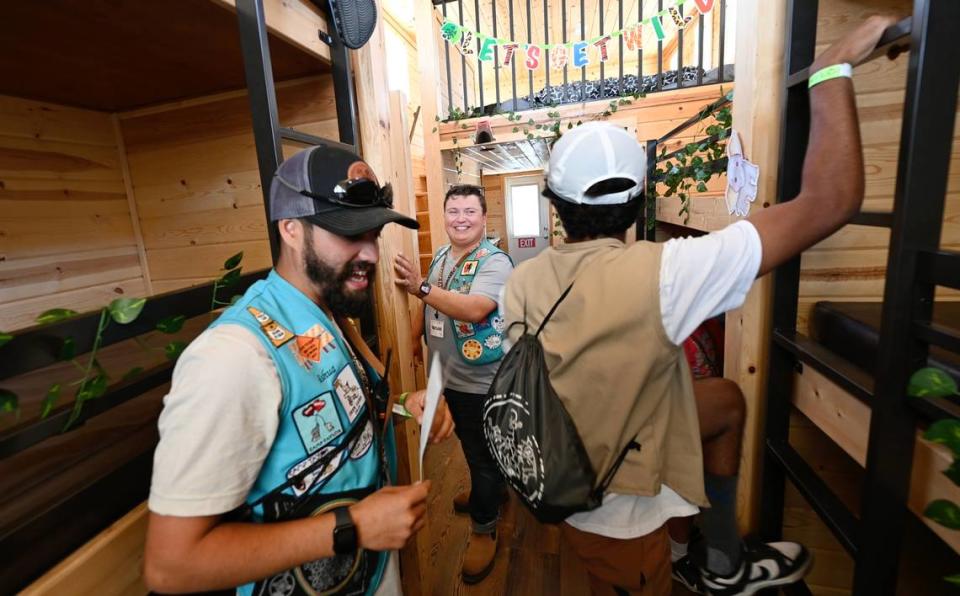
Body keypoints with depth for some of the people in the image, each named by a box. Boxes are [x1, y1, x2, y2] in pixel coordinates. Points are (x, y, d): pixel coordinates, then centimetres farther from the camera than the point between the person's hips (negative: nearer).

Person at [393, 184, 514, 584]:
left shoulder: (495, 262, -20)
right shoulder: (440, 256, 5)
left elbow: (475, 309, -36)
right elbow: (430, 305, 15)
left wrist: (422, 288, -38)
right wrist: (413, 339, 6)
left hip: (481, 382, -8)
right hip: (448, 376, 8)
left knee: (483, 453, 10)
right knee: (471, 447, 27)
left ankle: (484, 528, 32)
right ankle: (489, 491, 54)